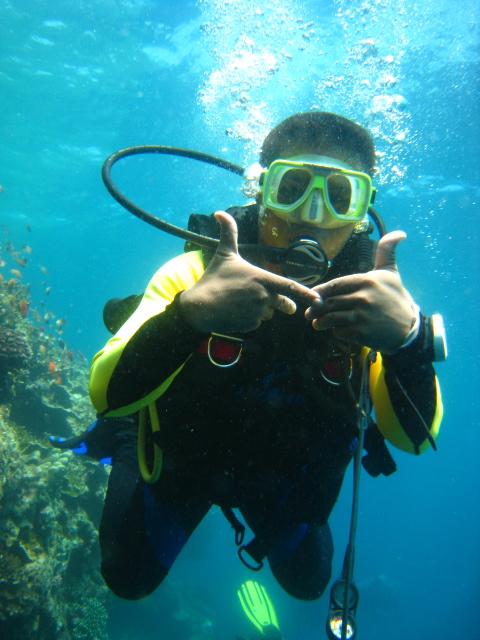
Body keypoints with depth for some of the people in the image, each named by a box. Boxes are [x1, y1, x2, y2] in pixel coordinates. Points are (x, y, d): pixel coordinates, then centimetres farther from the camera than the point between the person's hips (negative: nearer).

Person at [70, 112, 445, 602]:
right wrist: (189, 313, -59)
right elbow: (108, 395, -40)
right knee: (130, 579, 19)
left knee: (307, 583, 25)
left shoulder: (375, 294, -26)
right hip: (183, 454, -1)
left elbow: (414, 437, -32)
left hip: (286, 473, 2)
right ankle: (131, 447, 39)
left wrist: (408, 336, -53)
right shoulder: (195, 272, -31)